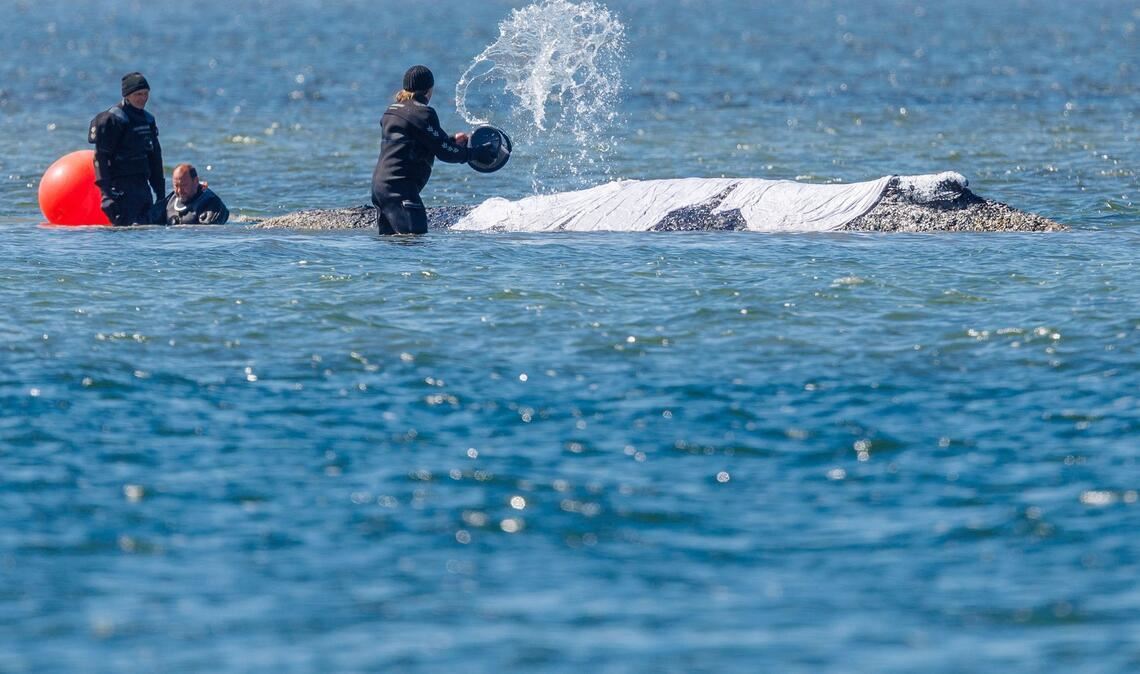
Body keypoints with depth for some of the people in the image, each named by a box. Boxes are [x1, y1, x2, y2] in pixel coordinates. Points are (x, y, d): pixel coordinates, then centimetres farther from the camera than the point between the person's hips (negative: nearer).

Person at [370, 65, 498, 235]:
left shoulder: (392, 110, 19)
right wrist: (478, 153, 3)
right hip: (400, 188, -10)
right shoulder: (422, 112, -8)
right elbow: (444, 152, -8)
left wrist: (452, 140, 31)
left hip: (379, 184, 10)